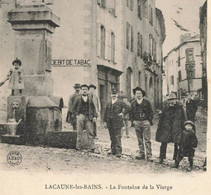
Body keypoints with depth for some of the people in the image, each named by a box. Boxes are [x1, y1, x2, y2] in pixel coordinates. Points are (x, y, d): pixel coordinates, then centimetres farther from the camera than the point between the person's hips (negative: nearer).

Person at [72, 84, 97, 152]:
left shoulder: (90, 99, 13)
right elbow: (74, 108, 10)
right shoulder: (78, 99, 8)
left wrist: (94, 116, 3)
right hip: (80, 116, -1)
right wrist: (76, 115, -3)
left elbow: (93, 108, 14)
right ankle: (79, 146, 7)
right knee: (80, 133, 1)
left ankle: (91, 147, -2)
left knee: (90, 132, -3)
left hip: (89, 117, 1)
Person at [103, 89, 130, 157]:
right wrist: (105, 121, 10)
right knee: (112, 138, 10)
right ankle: (113, 151, 18)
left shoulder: (120, 103, 0)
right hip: (110, 123, 5)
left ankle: (119, 152, -6)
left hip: (117, 123, -5)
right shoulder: (109, 104, 15)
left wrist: (123, 113, -6)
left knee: (117, 138, -7)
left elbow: (127, 108, -3)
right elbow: (106, 113, 16)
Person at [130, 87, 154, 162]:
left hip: (145, 122, -3)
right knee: (140, 140, 8)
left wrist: (149, 121, -4)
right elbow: (131, 113, 14)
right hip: (137, 123, 3)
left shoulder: (147, 102, 2)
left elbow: (151, 112, 3)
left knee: (147, 140, -7)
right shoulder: (133, 103, 10)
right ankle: (141, 154, 14)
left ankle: (149, 155, -8)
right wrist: (133, 121, 2)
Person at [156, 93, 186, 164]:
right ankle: (161, 158, 9)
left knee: (177, 144, 3)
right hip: (166, 128, 1)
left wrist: (183, 128, 2)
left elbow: (183, 119, 5)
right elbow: (161, 118, 8)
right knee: (164, 143, -2)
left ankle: (176, 158, 16)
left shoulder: (180, 108, 1)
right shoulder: (165, 108, 3)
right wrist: (159, 128, 4)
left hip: (177, 128, 0)